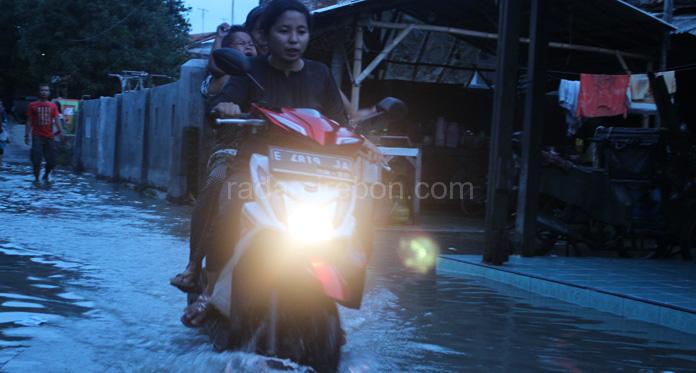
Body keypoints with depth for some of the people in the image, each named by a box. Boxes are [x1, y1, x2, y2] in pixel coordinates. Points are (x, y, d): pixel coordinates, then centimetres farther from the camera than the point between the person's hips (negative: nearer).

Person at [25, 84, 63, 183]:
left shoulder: (53, 106, 9)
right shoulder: (33, 105, 6)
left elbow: (56, 119, 2)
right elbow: (29, 122, 6)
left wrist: (60, 130, -16)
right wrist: (26, 135, 0)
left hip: (49, 136, 2)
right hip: (37, 136, -2)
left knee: (52, 161, 2)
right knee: (36, 160, -6)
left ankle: (46, 176, 26)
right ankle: (36, 178, 7)